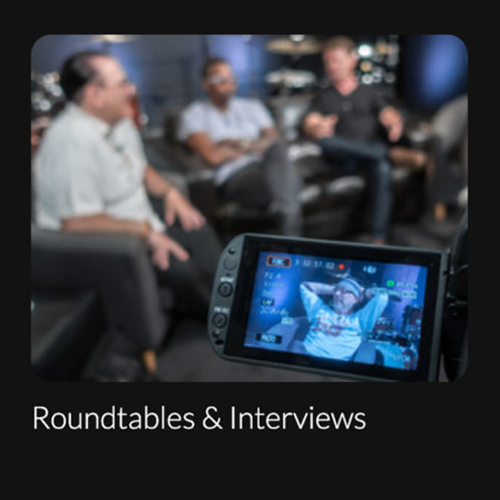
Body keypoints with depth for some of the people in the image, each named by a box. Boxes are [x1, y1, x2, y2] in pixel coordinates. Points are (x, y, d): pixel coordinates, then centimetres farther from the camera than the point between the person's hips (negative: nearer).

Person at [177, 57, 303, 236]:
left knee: (277, 149, -32)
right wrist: (256, 147, 7)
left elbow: (274, 140, 11)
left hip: (267, 167, 5)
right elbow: (212, 157, -5)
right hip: (233, 179, -5)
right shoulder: (194, 114, 10)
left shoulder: (252, 106, 26)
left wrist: (241, 144, -7)